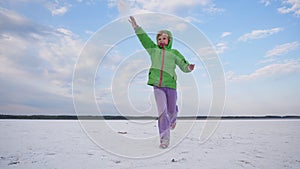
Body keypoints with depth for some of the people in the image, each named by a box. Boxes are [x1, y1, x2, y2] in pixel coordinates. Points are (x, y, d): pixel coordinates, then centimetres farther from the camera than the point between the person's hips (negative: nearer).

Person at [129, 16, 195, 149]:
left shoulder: (174, 53, 10)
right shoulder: (153, 49, 14)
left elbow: (184, 66, 6)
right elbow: (144, 38, 9)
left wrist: (189, 68, -15)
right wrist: (136, 27, 1)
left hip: (170, 85, 0)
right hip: (157, 85, 0)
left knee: (171, 110, 14)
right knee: (162, 111, -8)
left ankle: (173, 118, 52)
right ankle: (165, 139, -1)